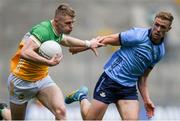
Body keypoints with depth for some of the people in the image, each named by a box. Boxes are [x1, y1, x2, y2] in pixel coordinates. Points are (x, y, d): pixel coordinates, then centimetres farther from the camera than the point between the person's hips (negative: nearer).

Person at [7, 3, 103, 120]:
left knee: (60, 111, -21)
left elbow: (64, 40, 26)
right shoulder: (43, 30, -28)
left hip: (43, 79, 6)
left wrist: (88, 44, 28)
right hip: (22, 81, -6)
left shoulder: (57, 31, -1)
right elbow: (25, 53, -43)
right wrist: (49, 62, -51)